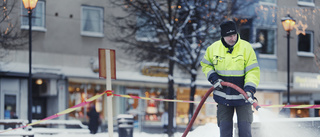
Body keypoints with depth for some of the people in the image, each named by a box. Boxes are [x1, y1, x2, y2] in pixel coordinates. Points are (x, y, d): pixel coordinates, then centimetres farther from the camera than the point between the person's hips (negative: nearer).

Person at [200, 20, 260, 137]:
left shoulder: (246, 48, -9)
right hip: (223, 96, 2)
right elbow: (205, 65, 15)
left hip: (242, 96, -2)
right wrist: (213, 78, -3)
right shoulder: (213, 48, -1)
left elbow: (253, 71, -10)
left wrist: (249, 90, -23)